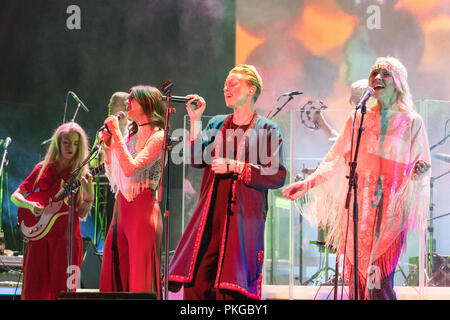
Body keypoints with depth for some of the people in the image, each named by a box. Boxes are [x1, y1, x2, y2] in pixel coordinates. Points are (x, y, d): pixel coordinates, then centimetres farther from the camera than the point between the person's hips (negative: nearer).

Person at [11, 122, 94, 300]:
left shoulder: (80, 174, 4)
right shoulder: (43, 169, 8)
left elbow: (82, 214, -2)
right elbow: (15, 196, 11)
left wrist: (89, 194, -19)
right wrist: (30, 205, -8)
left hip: (66, 238, -2)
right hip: (39, 236, 2)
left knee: (61, 289, -4)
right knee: (34, 289, 0)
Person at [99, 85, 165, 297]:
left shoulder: (158, 137, -6)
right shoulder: (131, 135, 19)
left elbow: (130, 168, -18)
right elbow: (113, 175, 20)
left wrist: (117, 134, -14)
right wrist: (108, 147, 8)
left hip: (142, 207, -8)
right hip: (121, 206, 8)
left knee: (140, 273, -8)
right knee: (115, 271, 5)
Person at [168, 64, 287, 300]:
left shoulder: (268, 130, 4)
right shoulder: (217, 125, 18)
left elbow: (278, 176, -7)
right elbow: (197, 159, 5)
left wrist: (234, 167, -10)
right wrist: (195, 120, 0)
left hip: (244, 217, -4)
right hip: (210, 217, 4)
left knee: (232, 286, -8)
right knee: (196, 283, -3)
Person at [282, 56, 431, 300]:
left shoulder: (412, 123, 6)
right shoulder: (358, 119, 10)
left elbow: (421, 166, 7)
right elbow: (336, 161, 10)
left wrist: (419, 172, -16)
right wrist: (306, 184, 0)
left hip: (391, 210, -2)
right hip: (359, 208, 2)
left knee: (381, 279, -9)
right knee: (357, 278, -2)